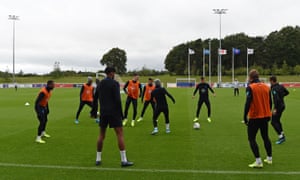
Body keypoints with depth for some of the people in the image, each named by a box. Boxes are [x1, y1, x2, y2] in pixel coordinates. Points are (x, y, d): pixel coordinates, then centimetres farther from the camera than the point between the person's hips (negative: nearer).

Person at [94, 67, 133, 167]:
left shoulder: (100, 84, 11)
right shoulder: (114, 83, -8)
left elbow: (95, 98, 15)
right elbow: (117, 99, -15)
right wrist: (121, 113, -8)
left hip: (103, 112, 6)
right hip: (114, 112, -6)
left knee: (101, 135, 14)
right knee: (120, 134, -4)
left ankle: (98, 159, 18)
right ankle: (124, 160, -6)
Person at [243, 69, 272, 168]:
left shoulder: (250, 88, -14)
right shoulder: (266, 87, 4)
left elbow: (248, 103, -19)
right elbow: (270, 102, 9)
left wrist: (245, 117, -13)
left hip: (254, 117, -6)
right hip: (265, 116, 6)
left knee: (251, 139, 3)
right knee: (265, 137, 19)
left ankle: (258, 161, -3)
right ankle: (269, 158, 27)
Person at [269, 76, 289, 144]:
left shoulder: (274, 89, -20)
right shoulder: (281, 86, 5)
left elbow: (276, 99, -28)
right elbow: (287, 92, 21)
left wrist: (275, 109, -26)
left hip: (278, 106, -9)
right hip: (282, 105, 9)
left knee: (273, 122, -4)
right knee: (277, 120, 20)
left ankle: (281, 136, -8)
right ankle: (282, 135, 24)